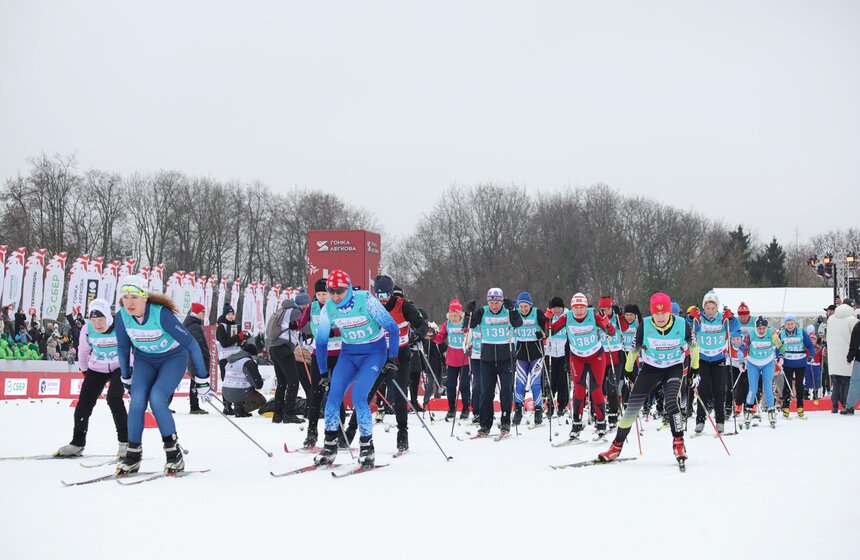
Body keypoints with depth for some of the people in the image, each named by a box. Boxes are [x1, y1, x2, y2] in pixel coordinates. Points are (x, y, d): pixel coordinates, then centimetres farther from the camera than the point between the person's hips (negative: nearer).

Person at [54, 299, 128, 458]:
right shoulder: (87, 329, -15)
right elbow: (84, 350, 4)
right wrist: (84, 369, 15)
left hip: (119, 368, -4)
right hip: (97, 369, 4)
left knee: (113, 399, -22)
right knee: (84, 402, 1)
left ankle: (125, 441, -11)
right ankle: (77, 442, 18)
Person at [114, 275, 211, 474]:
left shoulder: (161, 314, -31)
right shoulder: (122, 317, -18)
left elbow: (191, 344, -24)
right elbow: (123, 349, 2)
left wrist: (202, 380, -19)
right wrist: (126, 379, 12)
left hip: (173, 357, -4)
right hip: (144, 359, 4)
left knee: (156, 399, -24)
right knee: (137, 402, -16)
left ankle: (174, 453, -10)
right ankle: (133, 456, -1)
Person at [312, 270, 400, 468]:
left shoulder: (366, 301, -21)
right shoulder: (328, 309, -8)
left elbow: (393, 328, -13)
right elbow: (321, 341, 8)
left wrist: (392, 359, -14)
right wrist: (323, 372, 11)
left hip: (374, 352, -4)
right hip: (348, 353, 4)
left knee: (358, 396, -19)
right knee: (333, 395, -10)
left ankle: (367, 447, -5)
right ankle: (330, 447, 1)